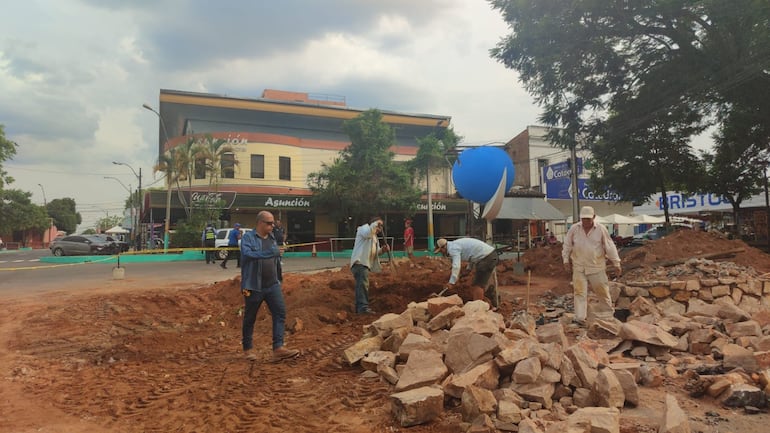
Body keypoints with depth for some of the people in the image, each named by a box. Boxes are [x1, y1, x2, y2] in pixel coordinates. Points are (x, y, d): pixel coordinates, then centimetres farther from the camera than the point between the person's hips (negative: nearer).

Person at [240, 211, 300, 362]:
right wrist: (270, 253, -29)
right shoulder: (248, 237, -8)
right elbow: (247, 254, -26)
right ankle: (248, 349, 26)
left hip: (272, 285, 5)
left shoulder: (272, 238, 12)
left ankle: (278, 348, -8)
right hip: (254, 287, -5)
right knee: (250, 318, 9)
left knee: (280, 313, -8)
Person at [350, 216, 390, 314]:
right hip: (359, 262, -10)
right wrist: (375, 224, -16)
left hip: (365, 263, 10)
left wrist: (383, 249, 3)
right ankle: (364, 307, -28)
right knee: (363, 284, -21)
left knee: (361, 285, 13)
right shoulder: (364, 228, -1)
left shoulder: (375, 237, 26)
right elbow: (367, 233, -27)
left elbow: (375, 252, 23)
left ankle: (359, 308, 19)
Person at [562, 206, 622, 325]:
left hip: (597, 267, 0)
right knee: (580, 292, -4)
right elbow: (567, 246, 7)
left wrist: (617, 264, -2)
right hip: (579, 267, 0)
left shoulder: (601, 229, -4)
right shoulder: (574, 229, -2)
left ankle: (610, 315, 30)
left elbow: (610, 247, -2)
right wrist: (566, 260, 2)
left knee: (603, 291, 10)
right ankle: (580, 318, -3)